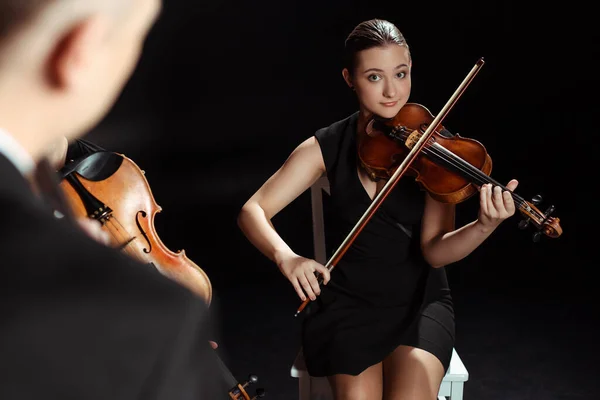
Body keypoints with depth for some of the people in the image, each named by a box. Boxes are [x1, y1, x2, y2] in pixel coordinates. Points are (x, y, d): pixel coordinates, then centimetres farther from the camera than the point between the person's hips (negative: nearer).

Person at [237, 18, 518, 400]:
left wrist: (484, 227, -35)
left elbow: (435, 251, -14)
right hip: (348, 299, 0)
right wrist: (285, 257, -27)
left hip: (420, 299, 0)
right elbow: (252, 212, -7)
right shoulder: (327, 147, -4)